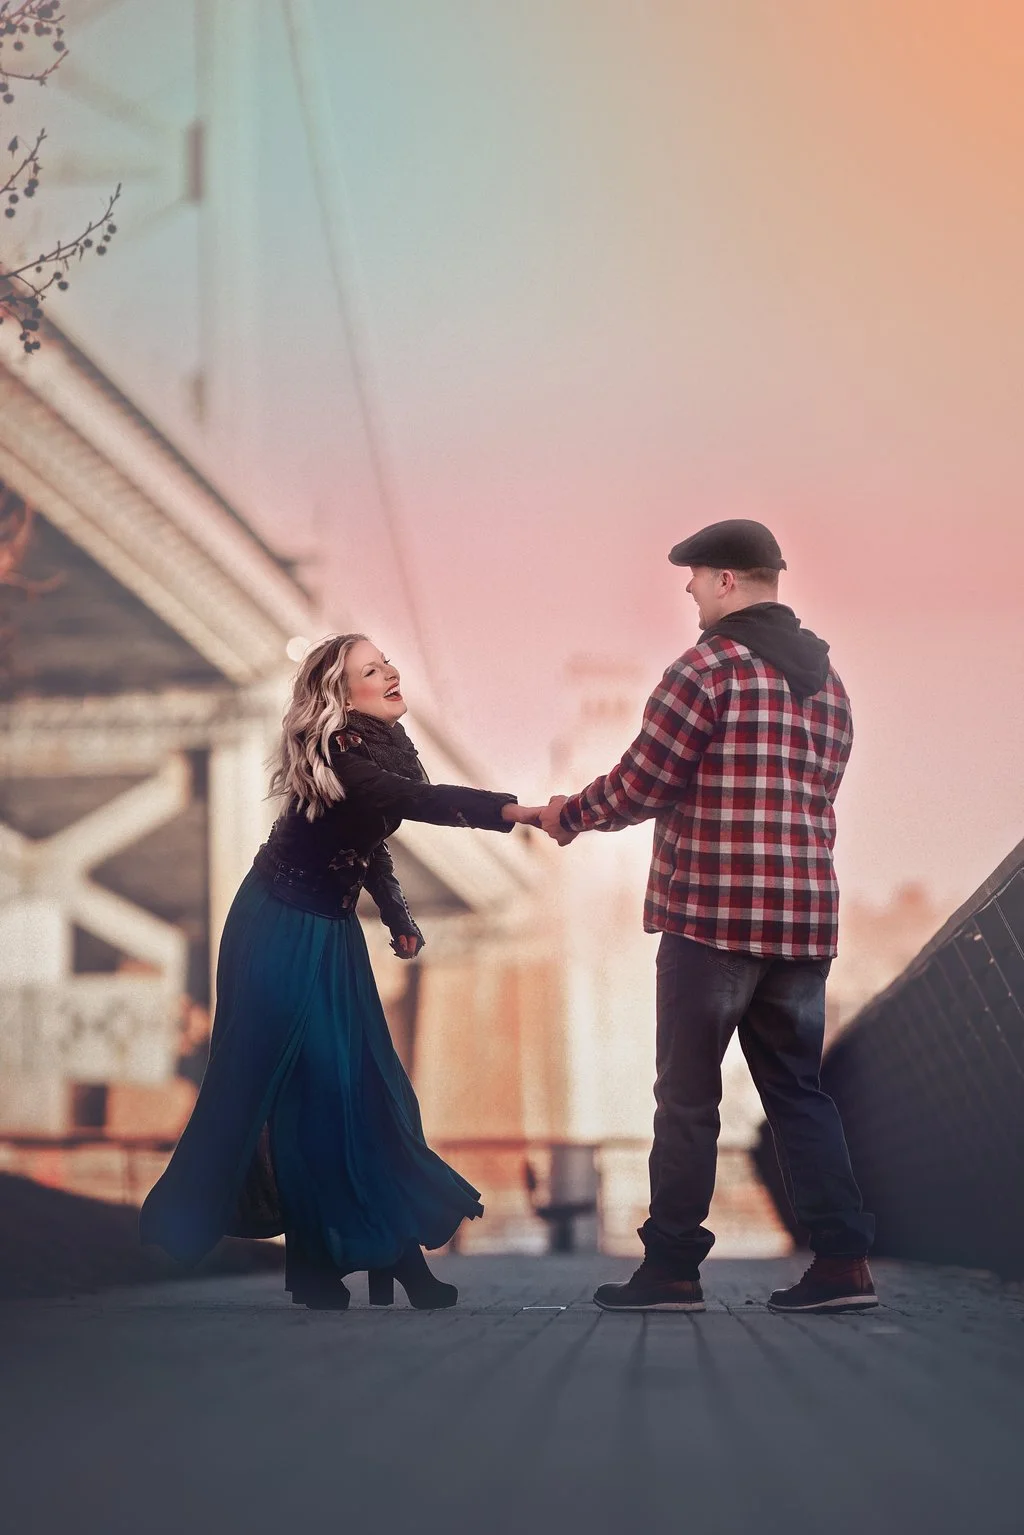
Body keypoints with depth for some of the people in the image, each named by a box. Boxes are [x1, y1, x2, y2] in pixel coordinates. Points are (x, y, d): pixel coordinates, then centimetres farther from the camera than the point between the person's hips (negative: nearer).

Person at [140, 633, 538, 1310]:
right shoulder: (334, 754, -23)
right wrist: (511, 809, -48)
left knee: (364, 1081, 3)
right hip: (280, 930, -8)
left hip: (332, 932, 8)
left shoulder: (383, 746, 4)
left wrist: (399, 916, 12)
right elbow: (416, 799, -39)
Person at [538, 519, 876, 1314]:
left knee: (688, 1094, 1)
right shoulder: (828, 681, 15)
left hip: (712, 914, -7)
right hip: (806, 914, 7)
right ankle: (844, 1258, 4)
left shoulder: (711, 666, -8)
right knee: (797, 1088, 12)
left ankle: (672, 1268, 5)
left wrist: (568, 815, 8)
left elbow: (639, 784, -9)